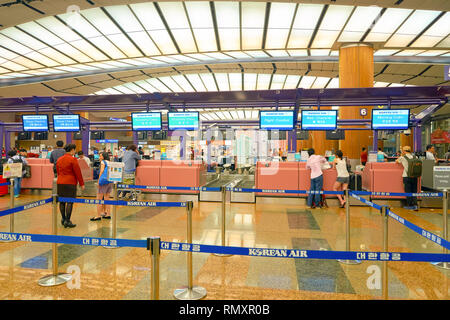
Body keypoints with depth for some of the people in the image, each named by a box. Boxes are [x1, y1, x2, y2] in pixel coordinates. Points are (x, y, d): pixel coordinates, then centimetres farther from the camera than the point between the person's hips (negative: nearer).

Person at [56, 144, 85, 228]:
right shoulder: (73, 159, -11)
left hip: (60, 183, 7)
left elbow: (58, 172, 18)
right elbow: (78, 173, -10)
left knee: (62, 201, 14)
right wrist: (81, 184, -3)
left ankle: (63, 219, 24)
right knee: (70, 202, -3)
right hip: (70, 183, -7)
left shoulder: (59, 159, 11)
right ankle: (67, 221, -3)